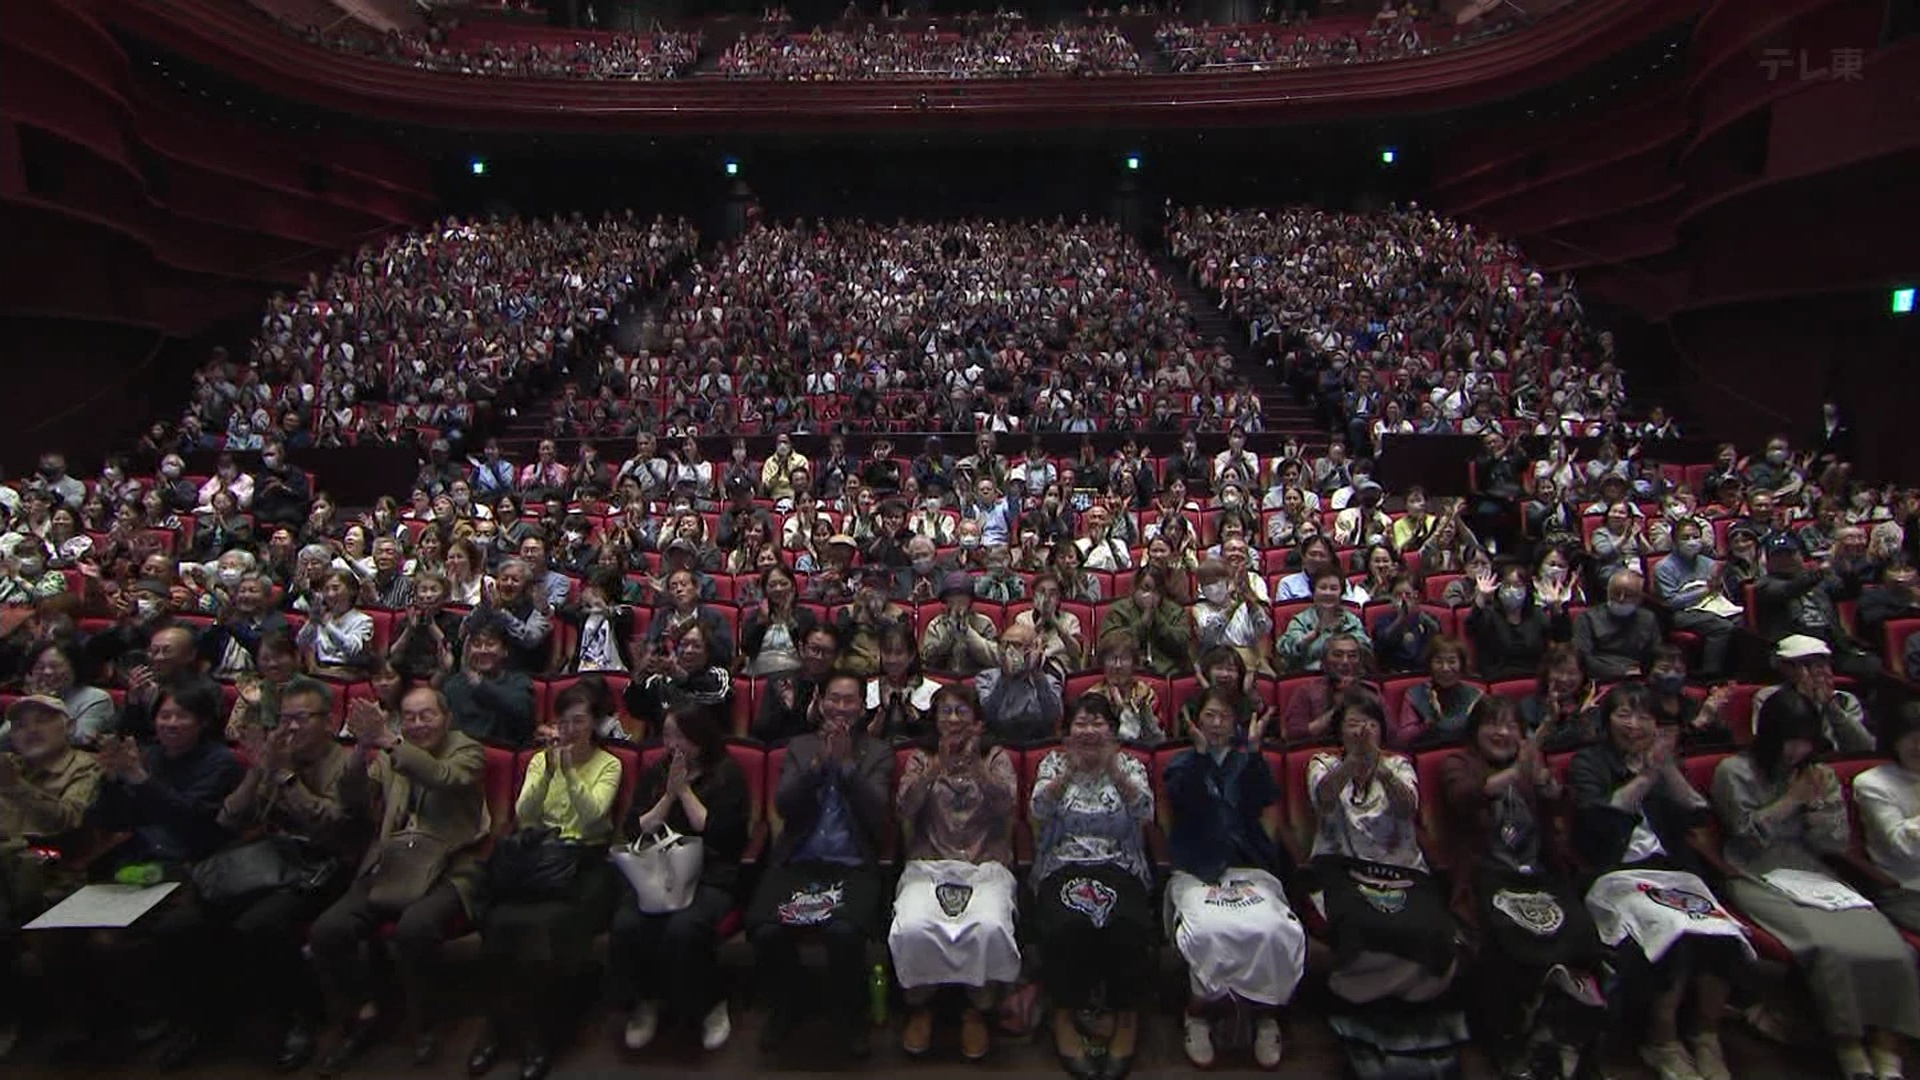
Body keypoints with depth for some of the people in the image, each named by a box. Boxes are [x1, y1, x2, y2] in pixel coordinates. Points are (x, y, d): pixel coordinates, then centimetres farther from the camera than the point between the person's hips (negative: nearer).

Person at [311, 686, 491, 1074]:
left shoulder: (467, 751, 5)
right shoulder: (388, 754, 17)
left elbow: (446, 778, -18)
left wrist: (390, 742, -26)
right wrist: (363, 748, -17)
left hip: (445, 869, -4)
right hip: (389, 867, 5)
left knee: (415, 927, -31)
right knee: (327, 930, -17)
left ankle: (421, 1026, -5)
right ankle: (363, 1014, 8)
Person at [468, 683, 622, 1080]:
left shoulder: (609, 764, 5)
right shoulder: (540, 760, 14)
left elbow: (592, 816, -11)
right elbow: (523, 816, -1)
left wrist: (570, 769, -20)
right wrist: (549, 770, -15)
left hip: (585, 860, -3)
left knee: (550, 927, -29)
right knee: (498, 923, -25)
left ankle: (540, 1033, -9)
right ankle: (499, 1024, -2)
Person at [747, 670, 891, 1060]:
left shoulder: (877, 753, 10)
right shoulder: (799, 746, 14)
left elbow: (876, 816, -4)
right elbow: (783, 805, 0)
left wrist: (847, 762, -12)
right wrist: (819, 761, -11)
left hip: (852, 867, -1)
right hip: (797, 863, 2)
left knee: (845, 932, -30)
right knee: (766, 931, -25)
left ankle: (848, 1013, 2)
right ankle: (785, 1006, 8)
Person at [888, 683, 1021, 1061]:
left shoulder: (996, 757, 13)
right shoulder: (921, 759, 14)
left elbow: (1006, 804, -6)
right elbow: (903, 808, -4)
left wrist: (975, 765, -21)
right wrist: (938, 765, -16)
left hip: (986, 867, 0)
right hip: (928, 866, 1)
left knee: (990, 928, -31)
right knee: (912, 928, -30)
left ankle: (979, 1011, -2)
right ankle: (919, 1005, 1)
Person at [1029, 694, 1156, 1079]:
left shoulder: (1129, 764, 12)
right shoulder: (1054, 763, 11)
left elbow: (1146, 812, -7)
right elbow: (1037, 812, -6)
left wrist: (1113, 768, -17)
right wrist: (1071, 770, -16)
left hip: (1119, 868, 1)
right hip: (1063, 867, 0)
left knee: (1128, 928, -30)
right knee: (1065, 927, -31)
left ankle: (1126, 1015, -7)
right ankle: (1065, 1013, -8)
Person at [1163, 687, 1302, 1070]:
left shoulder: (1250, 762, 20)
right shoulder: (1183, 762, 16)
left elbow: (1270, 809, 2)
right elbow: (1182, 802, -5)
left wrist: (1253, 752, -3)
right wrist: (1200, 751, -7)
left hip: (1250, 868, 2)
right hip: (1197, 871, -1)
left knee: (1275, 930, -30)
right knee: (1208, 930, -32)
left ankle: (1267, 1012, -6)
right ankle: (1199, 1012, -9)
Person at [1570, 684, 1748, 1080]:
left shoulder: (1661, 758, 21)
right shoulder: (1589, 762, 8)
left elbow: (1697, 813, 6)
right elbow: (1597, 817, -8)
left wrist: (1668, 768, -7)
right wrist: (1646, 778, -9)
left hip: (1672, 872, 4)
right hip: (1617, 876, -4)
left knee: (1723, 936, -26)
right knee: (1676, 935, -31)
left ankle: (1707, 1039, -2)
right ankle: (1663, 1043, -9)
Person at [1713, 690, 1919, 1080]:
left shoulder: (1821, 775, 19)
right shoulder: (1735, 772, 4)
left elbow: (1836, 844, 14)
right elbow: (1748, 834, -2)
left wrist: (1818, 801, -2)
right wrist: (1792, 798, -4)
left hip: (1814, 877, 5)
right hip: (1759, 880, -5)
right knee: (1831, 948, -29)